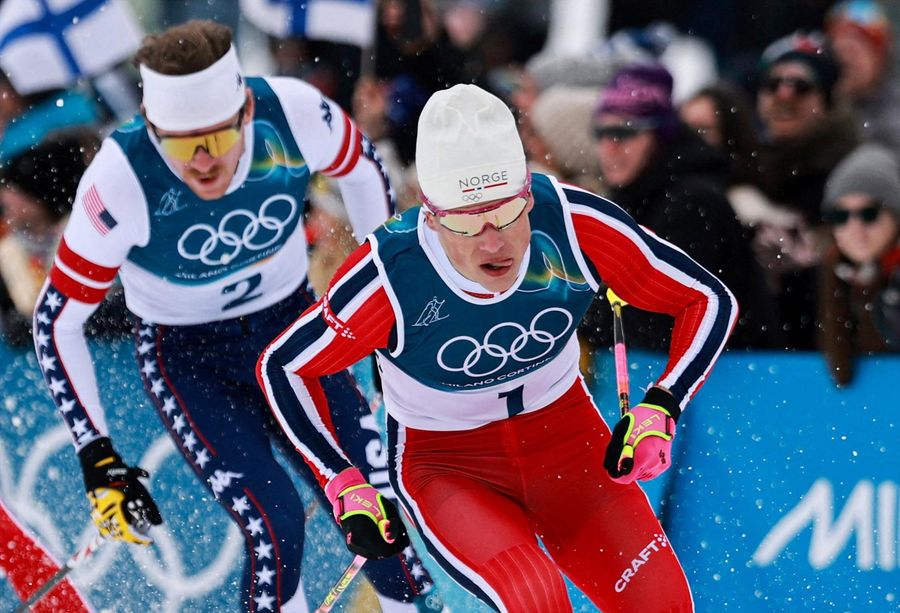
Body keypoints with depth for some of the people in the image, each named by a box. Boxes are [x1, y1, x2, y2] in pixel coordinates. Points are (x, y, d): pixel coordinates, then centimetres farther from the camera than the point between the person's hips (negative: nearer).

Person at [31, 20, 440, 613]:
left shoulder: (293, 113, -25)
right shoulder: (122, 180, -31)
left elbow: (360, 165, 1)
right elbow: (57, 323, -19)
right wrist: (98, 458, -21)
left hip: (293, 322, 3)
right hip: (189, 358, -3)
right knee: (275, 523, -20)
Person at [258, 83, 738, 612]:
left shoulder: (571, 222, -23)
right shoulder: (391, 276, -27)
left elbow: (710, 300, -11)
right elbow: (282, 366, -10)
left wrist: (659, 409, -23)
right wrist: (347, 488, -14)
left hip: (568, 440, 3)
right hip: (447, 466, -3)